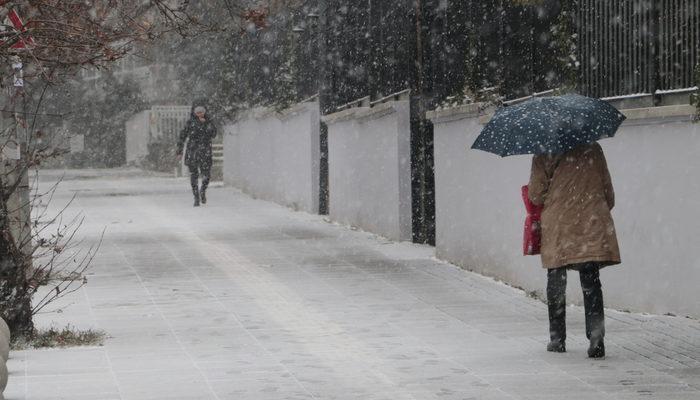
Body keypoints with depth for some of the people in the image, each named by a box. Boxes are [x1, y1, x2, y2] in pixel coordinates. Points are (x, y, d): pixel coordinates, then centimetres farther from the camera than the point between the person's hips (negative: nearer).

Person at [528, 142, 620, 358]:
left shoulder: (545, 153, -4)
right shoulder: (593, 149, 5)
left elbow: (535, 194, -4)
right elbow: (608, 189, 9)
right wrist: (604, 210, 25)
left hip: (557, 228, -1)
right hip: (592, 226, 1)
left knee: (556, 284, 11)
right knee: (591, 284, 0)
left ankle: (557, 338, 15)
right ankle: (596, 338, -14)